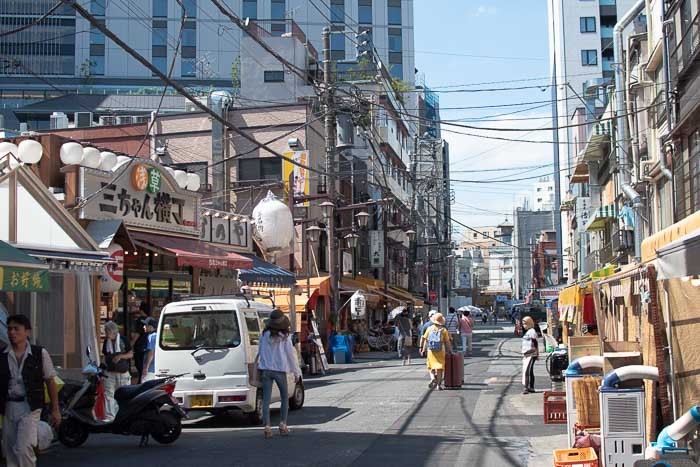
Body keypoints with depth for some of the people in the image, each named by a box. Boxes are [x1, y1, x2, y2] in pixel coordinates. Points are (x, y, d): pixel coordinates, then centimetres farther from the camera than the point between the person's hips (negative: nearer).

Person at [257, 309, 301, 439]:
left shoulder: (264, 336, -1)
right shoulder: (285, 337, -8)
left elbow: (260, 353, 3)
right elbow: (291, 354, -4)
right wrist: (296, 372, 3)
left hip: (266, 370, 2)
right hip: (280, 370, -2)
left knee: (266, 399, 3)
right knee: (285, 397, 15)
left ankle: (267, 427, -3)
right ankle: (283, 425, 13)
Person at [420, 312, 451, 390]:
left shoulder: (429, 329, 0)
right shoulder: (444, 330, -6)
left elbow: (425, 340, 4)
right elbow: (447, 342, -4)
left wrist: (423, 350, 13)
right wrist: (450, 351, 7)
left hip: (431, 351, 2)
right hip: (440, 351, -2)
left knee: (430, 367, 16)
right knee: (439, 367, 4)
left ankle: (432, 378, -8)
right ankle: (439, 384, 1)